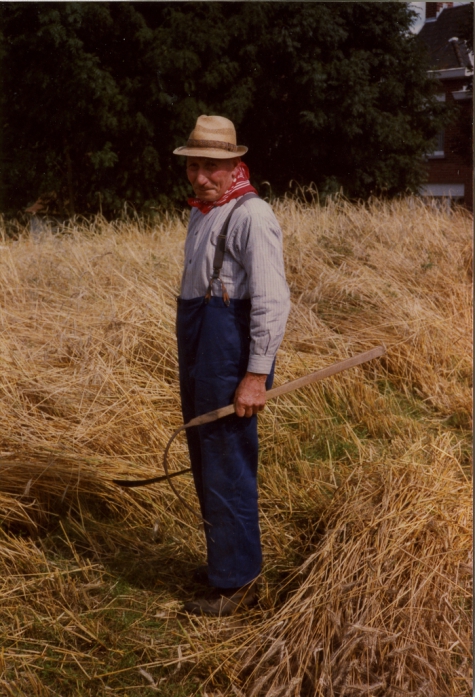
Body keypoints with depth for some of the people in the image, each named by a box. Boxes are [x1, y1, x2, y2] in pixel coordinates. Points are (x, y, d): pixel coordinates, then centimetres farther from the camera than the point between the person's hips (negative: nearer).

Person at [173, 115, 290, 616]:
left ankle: (237, 581, 9)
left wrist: (257, 375, -22)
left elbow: (273, 301, -20)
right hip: (198, 348, 10)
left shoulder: (251, 215, -14)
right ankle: (226, 559, 33)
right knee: (205, 460, 17)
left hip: (230, 347, -10)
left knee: (226, 465, -4)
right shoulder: (202, 211, 15)